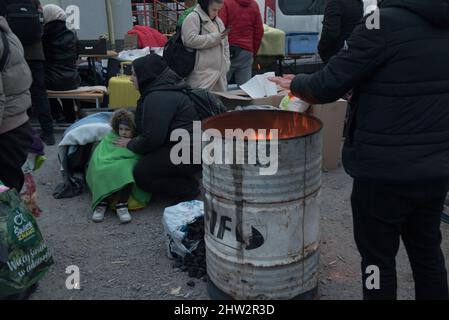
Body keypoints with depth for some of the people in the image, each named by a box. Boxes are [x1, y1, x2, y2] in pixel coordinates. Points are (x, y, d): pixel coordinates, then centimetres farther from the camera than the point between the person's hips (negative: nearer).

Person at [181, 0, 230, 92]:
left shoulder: (218, 21, 19)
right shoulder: (193, 18, -6)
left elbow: (225, 45, 24)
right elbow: (191, 40, -19)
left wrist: (226, 65, 14)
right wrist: (215, 37, -14)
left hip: (219, 71, 8)